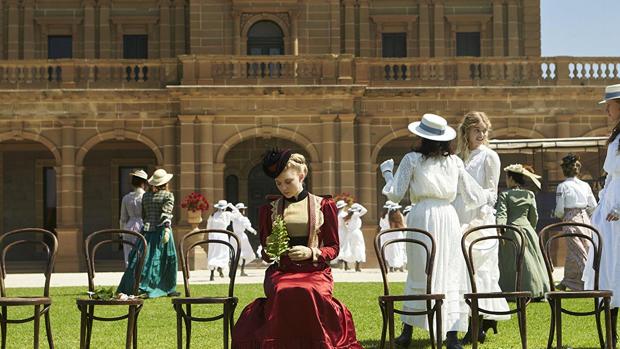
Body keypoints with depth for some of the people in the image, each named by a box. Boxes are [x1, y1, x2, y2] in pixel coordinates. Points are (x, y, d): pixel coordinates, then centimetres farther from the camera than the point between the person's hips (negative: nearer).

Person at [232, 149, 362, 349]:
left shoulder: (324, 206, 12)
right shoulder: (269, 210, 17)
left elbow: (333, 248, 11)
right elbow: (265, 253, 21)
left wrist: (311, 252, -9)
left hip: (315, 270, -1)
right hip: (281, 270, 1)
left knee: (311, 293, -38)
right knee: (283, 293, -37)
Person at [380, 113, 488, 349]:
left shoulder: (412, 160, 1)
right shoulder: (454, 161, 9)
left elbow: (395, 195, 2)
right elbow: (474, 197, 11)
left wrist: (387, 172, 19)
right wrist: (485, 197, 33)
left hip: (422, 217, -1)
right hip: (448, 217, 1)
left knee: (419, 273, 10)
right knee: (450, 274, 3)